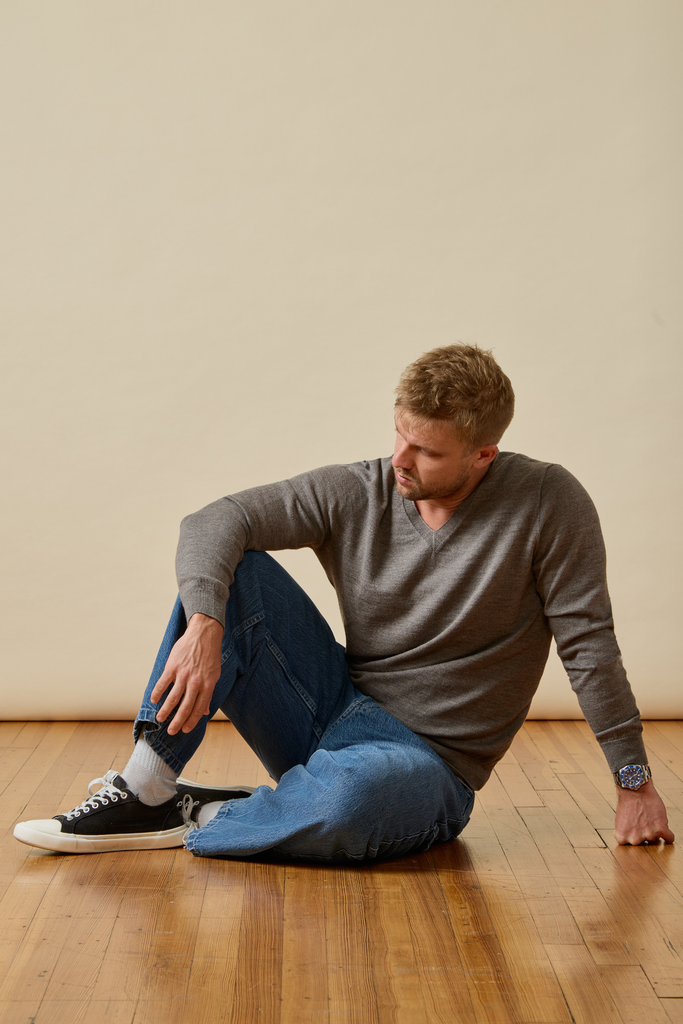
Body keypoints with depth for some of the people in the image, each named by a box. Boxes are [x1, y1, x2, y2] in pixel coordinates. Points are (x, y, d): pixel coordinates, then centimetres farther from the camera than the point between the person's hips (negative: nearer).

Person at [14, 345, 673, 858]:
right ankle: (145, 791, -18)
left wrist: (635, 782, -8)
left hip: (432, 765, -4)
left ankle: (198, 818, -12)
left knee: (352, 793, -41)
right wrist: (205, 625, -31)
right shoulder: (354, 494, -6)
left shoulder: (549, 505, -13)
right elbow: (214, 521, -12)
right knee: (230, 571, -15)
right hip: (330, 714, 4)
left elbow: (589, 647, -10)